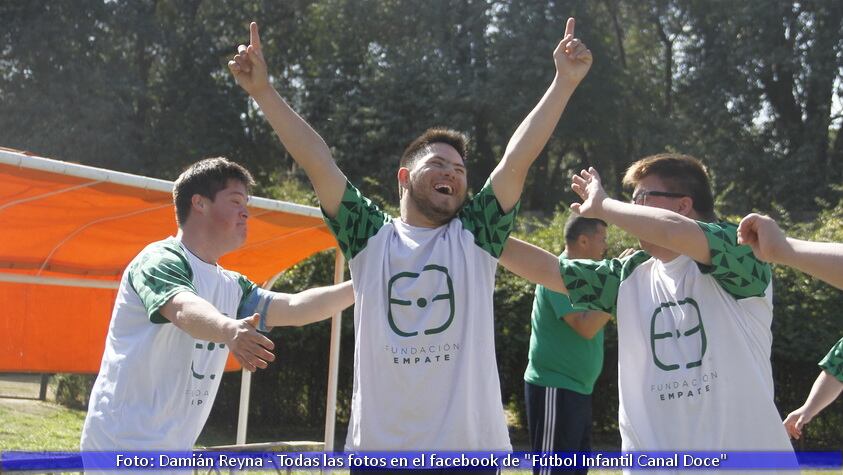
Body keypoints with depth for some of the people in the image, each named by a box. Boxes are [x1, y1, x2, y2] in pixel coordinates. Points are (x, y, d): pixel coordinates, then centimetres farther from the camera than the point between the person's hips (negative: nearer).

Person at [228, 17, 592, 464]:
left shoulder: (474, 236, 7)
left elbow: (518, 159, -3)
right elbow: (317, 162, -1)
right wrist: (263, 91, -7)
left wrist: (563, 83, -11)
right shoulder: (371, 238, 7)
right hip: (377, 446, 0)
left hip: (472, 446, 0)